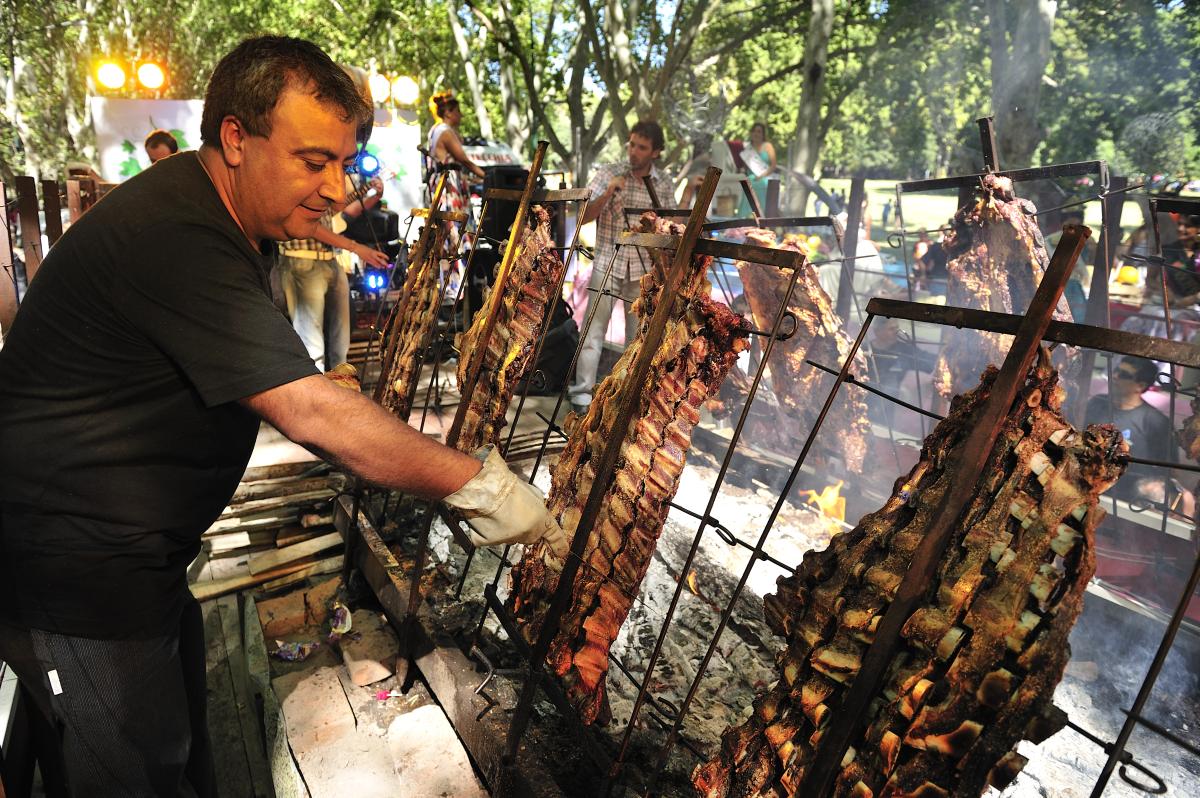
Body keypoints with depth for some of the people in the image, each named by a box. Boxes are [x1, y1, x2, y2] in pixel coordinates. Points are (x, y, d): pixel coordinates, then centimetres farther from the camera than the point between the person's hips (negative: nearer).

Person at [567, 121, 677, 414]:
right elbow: (585, 217, -5)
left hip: (643, 268, 2)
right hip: (608, 262, -2)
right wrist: (608, 193, -18)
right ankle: (582, 391, -5)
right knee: (595, 327, -7)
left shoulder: (664, 184, 6)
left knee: (639, 331, 8)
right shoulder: (608, 173, 0)